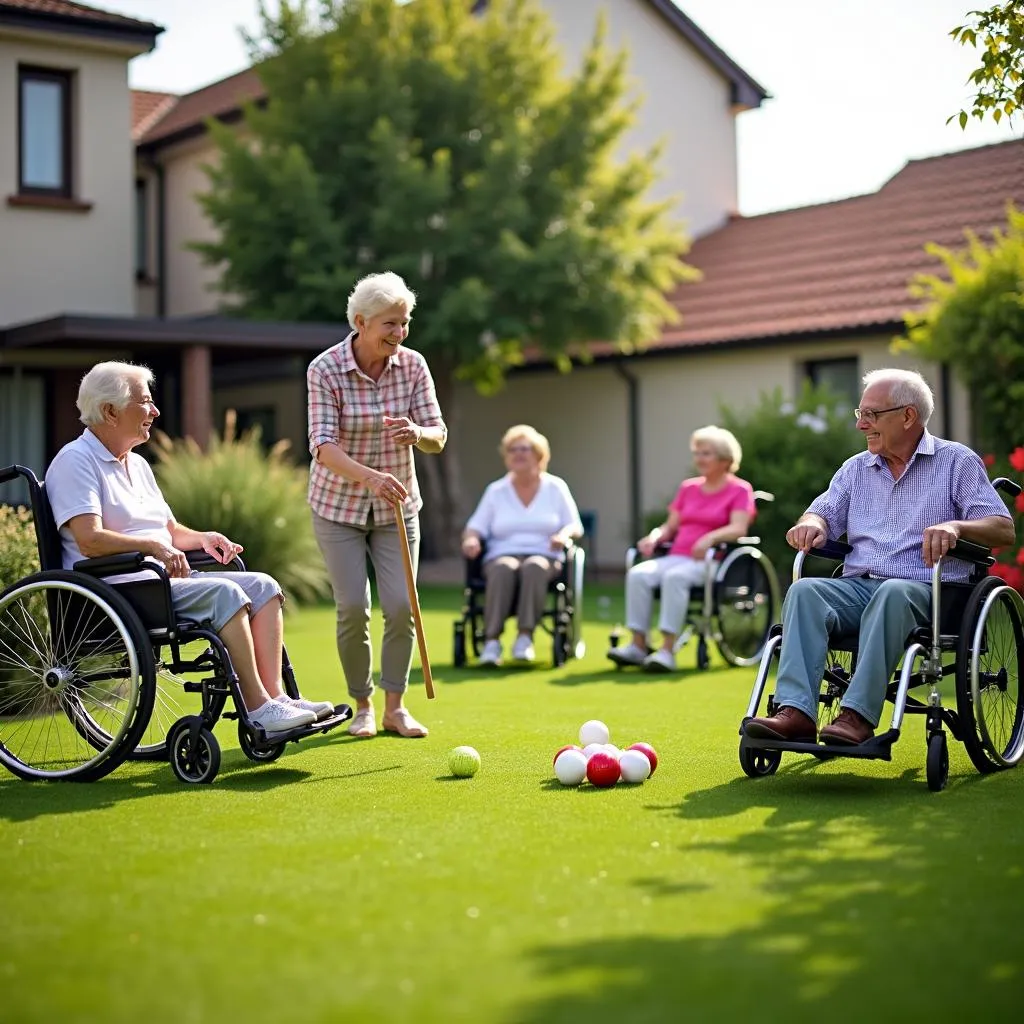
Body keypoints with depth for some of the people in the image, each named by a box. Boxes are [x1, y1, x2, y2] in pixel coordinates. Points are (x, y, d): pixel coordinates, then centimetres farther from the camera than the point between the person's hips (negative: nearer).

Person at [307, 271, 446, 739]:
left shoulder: (413, 366, -9)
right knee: (353, 607, -8)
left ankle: (395, 707, 9)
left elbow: (437, 437, -9)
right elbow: (323, 445, -26)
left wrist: (417, 433, -35)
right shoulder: (324, 370, -17)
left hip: (396, 506, 2)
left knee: (400, 605, -6)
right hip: (338, 504, -2)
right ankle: (362, 705, 12)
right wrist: (368, 476, -44)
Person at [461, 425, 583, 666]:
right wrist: (471, 538, -14)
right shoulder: (496, 490, 15)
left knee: (534, 567, -38)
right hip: (503, 554, 0)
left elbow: (575, 526, 10)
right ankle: (492, 640, -41)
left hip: (544, 557, 0)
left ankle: (525, 636, -37)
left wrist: (564, 535, -13)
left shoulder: (555, 487, 14)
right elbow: (475, 526, 10)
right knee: (503, 568, -37)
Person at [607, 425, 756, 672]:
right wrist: (654, 537, 0)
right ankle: (638, 645, -27)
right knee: (638, 574, -25)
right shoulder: (688, 487, 24)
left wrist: (710, 537, -28)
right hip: (677, 556, 6)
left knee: (675, 577, -37)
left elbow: (738, 528, -10)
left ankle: (667, 650, -39)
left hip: (709, 560, -6)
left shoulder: (739, 490, 6)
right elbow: (670, 526, 23)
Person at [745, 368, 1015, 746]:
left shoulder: (957, 462, 9)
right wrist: (811, 525, -7)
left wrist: (955, 526, -22)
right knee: (804, 591, -28)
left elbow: (1004, 529, 0)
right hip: (858, 587, 4)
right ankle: (796, 712, -42)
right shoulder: (856, 469, 24)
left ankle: (858, 715, -45)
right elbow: (825, 512, 19)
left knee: (892, 592, -39)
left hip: (926, 591, -4)